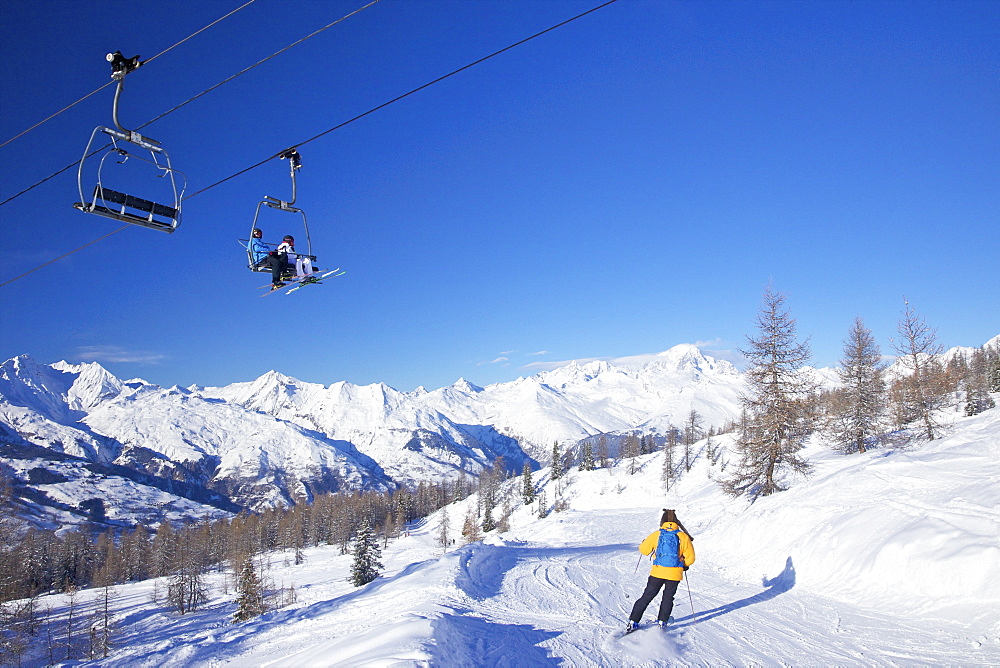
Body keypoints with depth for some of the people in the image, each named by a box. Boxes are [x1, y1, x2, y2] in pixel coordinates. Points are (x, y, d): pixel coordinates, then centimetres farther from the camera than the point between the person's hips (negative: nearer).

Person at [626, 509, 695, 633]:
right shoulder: (683, 536, -4)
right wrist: (685, 565, 20)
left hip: (657, 572, 0)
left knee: (647, 596, 10)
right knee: (668, 597, 20)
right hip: (675, 574, 0)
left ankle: (633, 622, 9)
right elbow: (690, 557, 0)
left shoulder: (656, 535, -4)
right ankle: (661, 622, 20)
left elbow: (643, 550, 5)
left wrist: (648, 542, 26)